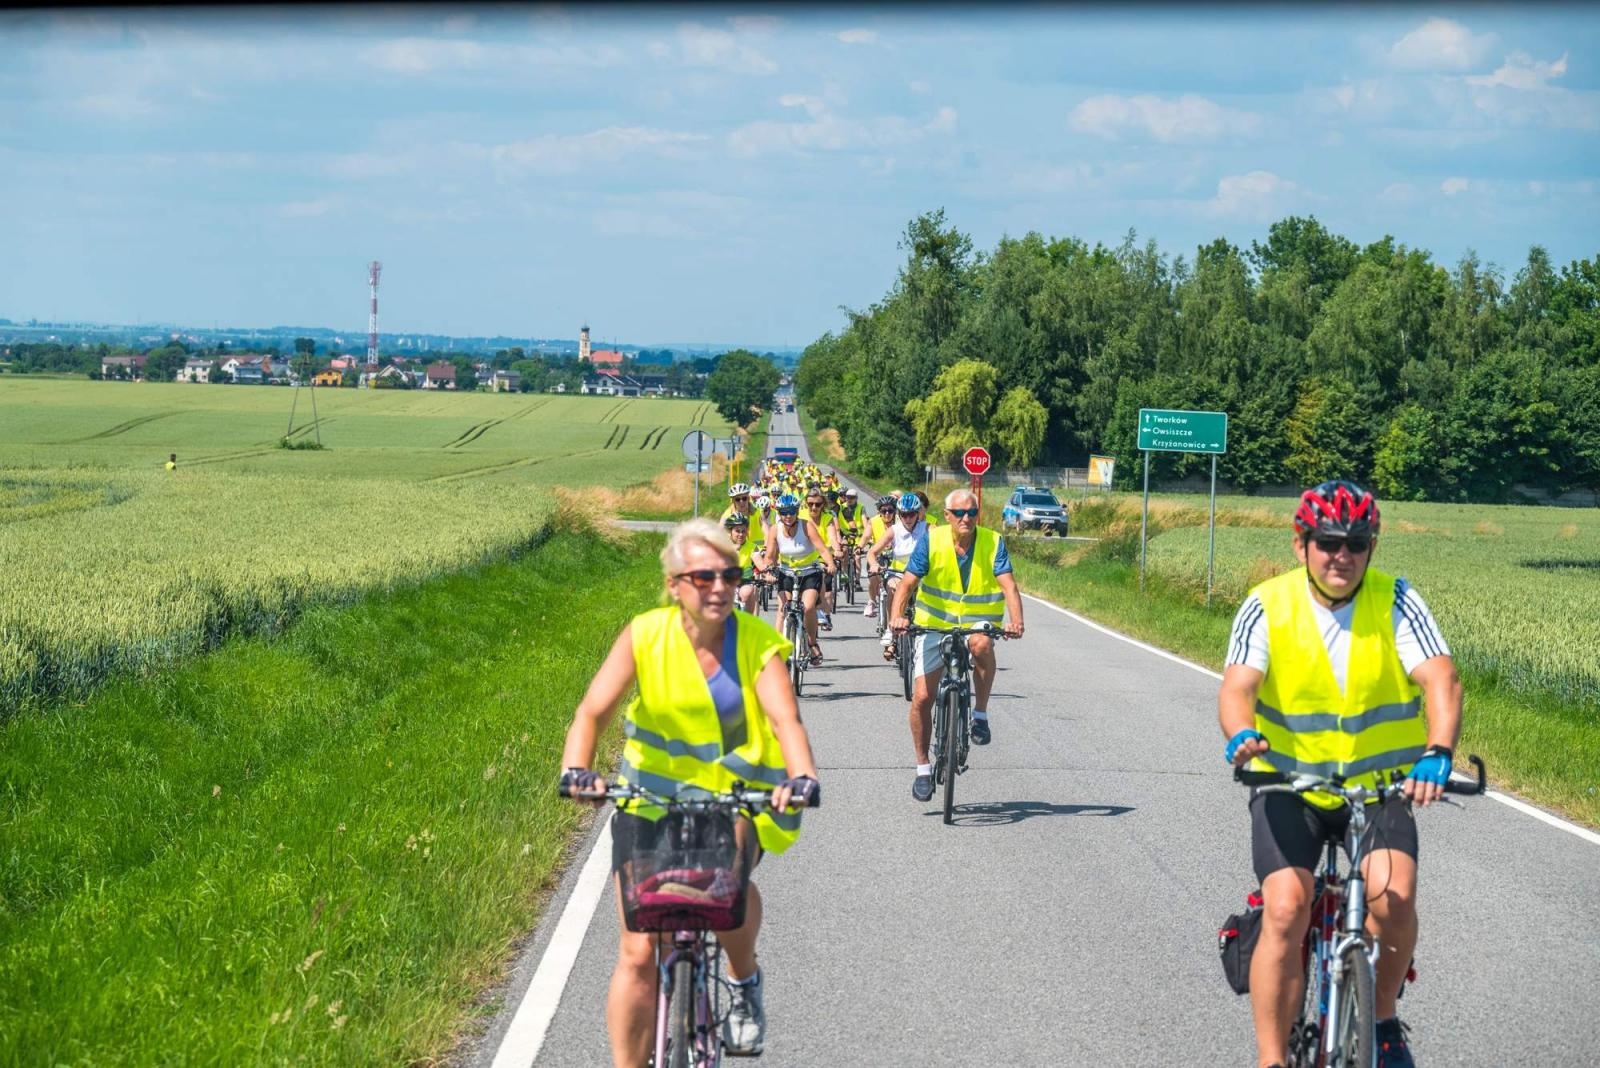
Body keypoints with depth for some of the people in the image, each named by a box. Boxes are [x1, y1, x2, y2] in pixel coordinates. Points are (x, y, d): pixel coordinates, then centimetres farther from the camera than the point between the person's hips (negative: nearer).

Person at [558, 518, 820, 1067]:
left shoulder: (757, 642, -12)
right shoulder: (644, 635, -12)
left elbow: (785, 718, -25)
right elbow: (593, 711, -19)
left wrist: (802, 777, -45)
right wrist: (576, 771, -38)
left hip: (734, 797, -1)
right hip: (651, 797, 1)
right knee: (638, 952, -1)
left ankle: (745, 982, -3)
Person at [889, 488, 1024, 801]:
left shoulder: (993, 542, -10)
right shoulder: (931, 540, -10)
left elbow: (1008, 585, -19)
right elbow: (908, 583, -15)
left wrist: (1015, 621, -37)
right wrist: (897, 615, -33)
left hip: (978, 624, -1)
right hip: (935, 624, 1)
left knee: (982, 645, -38)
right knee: (922, 698, -5)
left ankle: (981, 715, -17)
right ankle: (923, 769, 12)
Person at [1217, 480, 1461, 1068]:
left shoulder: (1397, 603, -8)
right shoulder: (1268, 606, -8)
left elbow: (1441, 679, -21)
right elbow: (1237, 688, -20)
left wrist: (1437, 754, -40)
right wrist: (1241, 737, -44)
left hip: (1381, 782, 0)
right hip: (1290, 784, 0)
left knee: (1393, 893, -24)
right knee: (1285, 911, -19)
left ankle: (1382, 1020, 2)